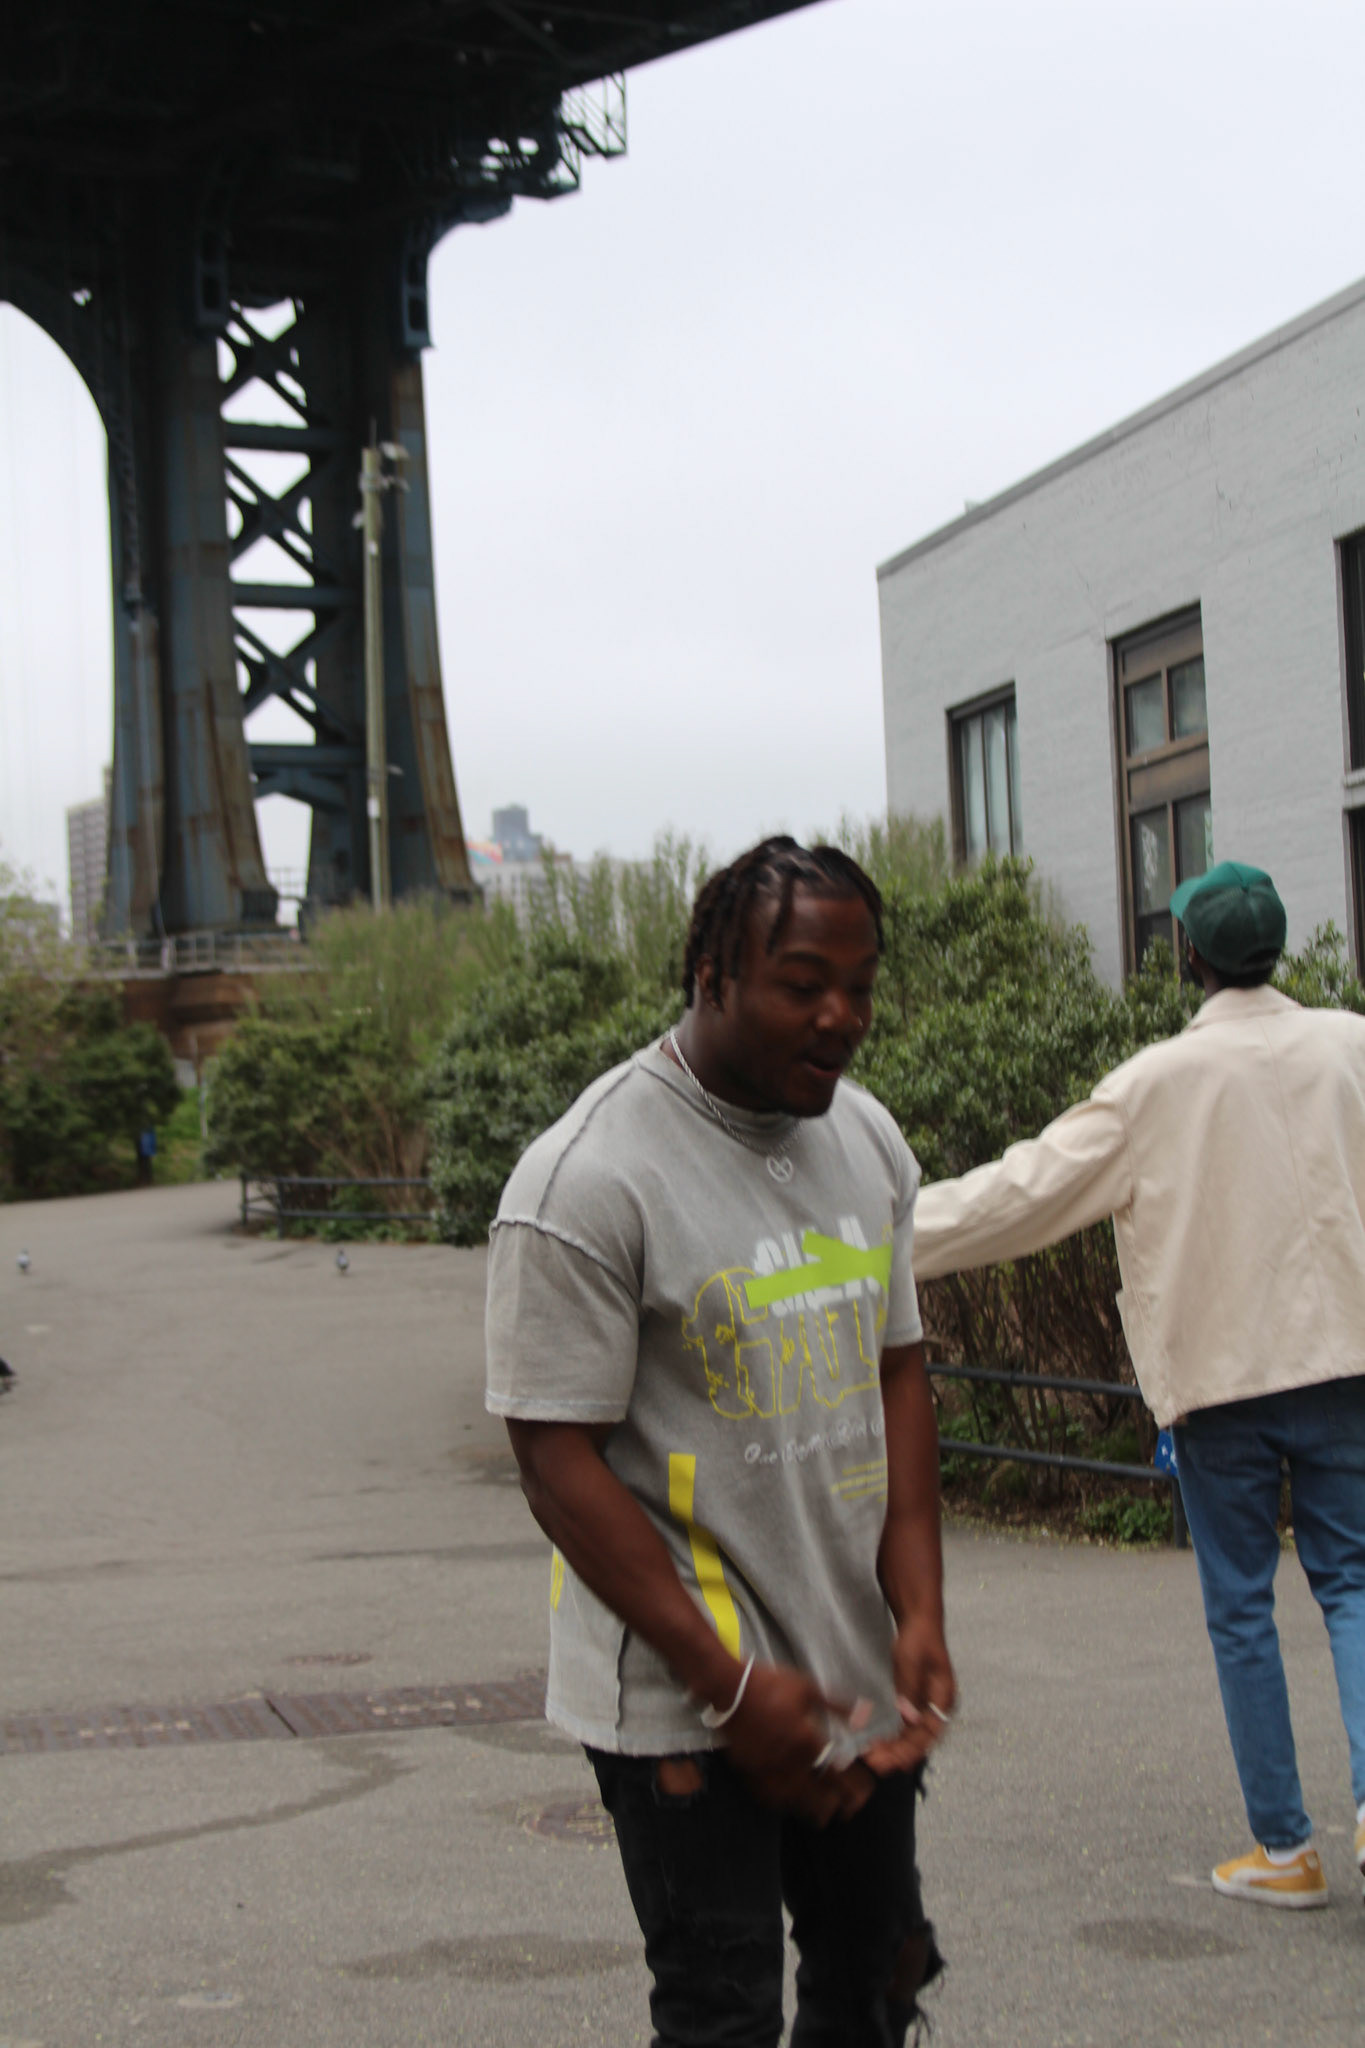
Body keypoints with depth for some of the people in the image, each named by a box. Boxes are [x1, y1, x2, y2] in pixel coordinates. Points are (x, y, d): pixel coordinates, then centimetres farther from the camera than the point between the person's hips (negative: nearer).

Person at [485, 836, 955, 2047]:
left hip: (855, 1673, 7)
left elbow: (896, 1373, 12)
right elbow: (558, 1460, -17)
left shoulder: (868, 1141, 6)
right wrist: (729, 1684, -19)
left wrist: (920, 1615, 0)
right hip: (681, 1699, -7)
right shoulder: (587, 1181, -17)